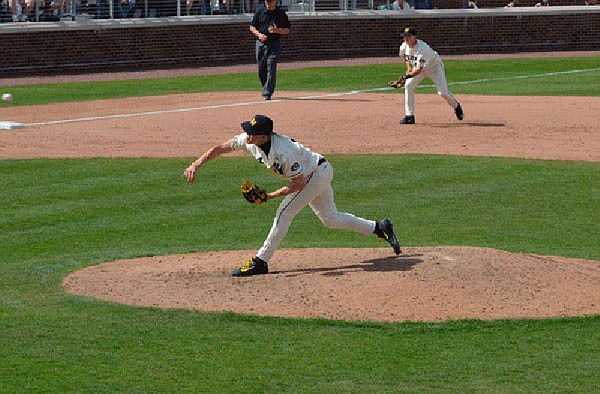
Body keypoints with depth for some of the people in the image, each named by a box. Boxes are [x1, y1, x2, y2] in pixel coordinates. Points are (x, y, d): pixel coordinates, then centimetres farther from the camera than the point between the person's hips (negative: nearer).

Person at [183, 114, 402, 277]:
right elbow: (220, 148, -12)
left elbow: (299, 183, -27)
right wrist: (196, 165, -24)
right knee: (331, 219, 19)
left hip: (318, 173, -9)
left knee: (284, 213, -17)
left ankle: (260, 262, -13)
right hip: (314, 174, 9)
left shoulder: (283, 152, -38)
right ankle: (380, 228, 33)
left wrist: (271, 196, -29)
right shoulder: (249, 141, -17)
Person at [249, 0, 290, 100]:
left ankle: (267, 93, -10)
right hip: (260, 43, 2)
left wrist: (277, 30, -18)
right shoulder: (259, 11, 4)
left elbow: (287, 30, 3)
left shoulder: (281, 13, 0)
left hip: (274, 44, -2)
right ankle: (266, 88, 29)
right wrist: (258, 34, -13)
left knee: (271, 68, -10)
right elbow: (252, 27, 7)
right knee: (261, 69, 6)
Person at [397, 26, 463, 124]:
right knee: (408, 86, -15)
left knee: (443, 92, -13)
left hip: (434, 66, -6)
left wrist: (408, 75, -57)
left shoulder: (422, 49, -39)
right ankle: (409, 116, -9)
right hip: (417, 68, 6)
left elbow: (419, 70, -44)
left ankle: (456, 106, 22)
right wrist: (409, 67, -4)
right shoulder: (403, 47, -18)